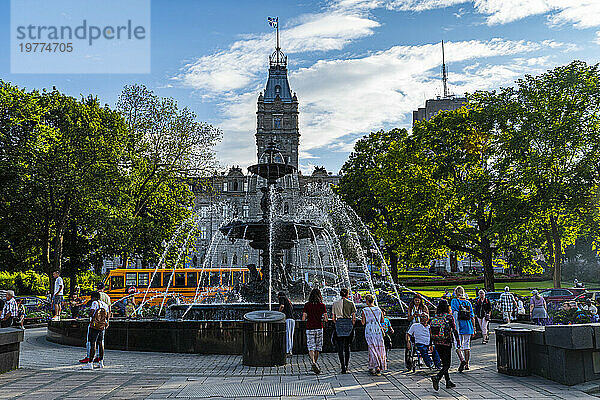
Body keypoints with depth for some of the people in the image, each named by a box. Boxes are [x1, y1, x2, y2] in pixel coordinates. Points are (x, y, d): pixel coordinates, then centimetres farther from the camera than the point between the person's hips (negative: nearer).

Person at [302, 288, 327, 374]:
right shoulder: (322, 305, -2)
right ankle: (315, 364, 24)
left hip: (310, 328, -1)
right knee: (317, 347, 16)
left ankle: (313, 363, -23)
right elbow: (326, 319, -5)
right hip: (319, 328, 1)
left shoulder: (307, 305, -3)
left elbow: (303, 318, -6)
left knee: (311, 347, -2)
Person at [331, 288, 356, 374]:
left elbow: (333, 318, 5)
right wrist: (352, 326, 11)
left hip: (339, 323, 0)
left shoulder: (335, 304, 5)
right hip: (348, 323, 0)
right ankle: (346, 366, 19)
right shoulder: (351, 303, 2)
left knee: (340, 348, 2)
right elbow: (354, 317, 0)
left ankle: (343, 368, -5)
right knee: (347, 347, 14)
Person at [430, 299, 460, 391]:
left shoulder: (434, 317, 3)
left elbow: (431, 331, 5)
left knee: (444, 363, 17)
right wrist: (458, 341, 4)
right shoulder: (449, 317, -10)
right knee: (447, 364, 2)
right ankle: (437, 377, -19)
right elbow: (454, 331, -8)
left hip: (437, 343, 5)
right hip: (446, 343, -5)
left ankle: (448, 382, 22)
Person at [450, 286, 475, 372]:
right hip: (468, 326, 4)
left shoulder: (454, 301, -2)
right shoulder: (468, 302, 11)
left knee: (458, 345, -1)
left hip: (459, 326, -4)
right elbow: (472, 316, 10)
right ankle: (467, 364, 15)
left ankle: (462, 360, -22)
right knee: (466, 345, 12)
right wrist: (474, 327, 16)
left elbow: (454, 314, -10)